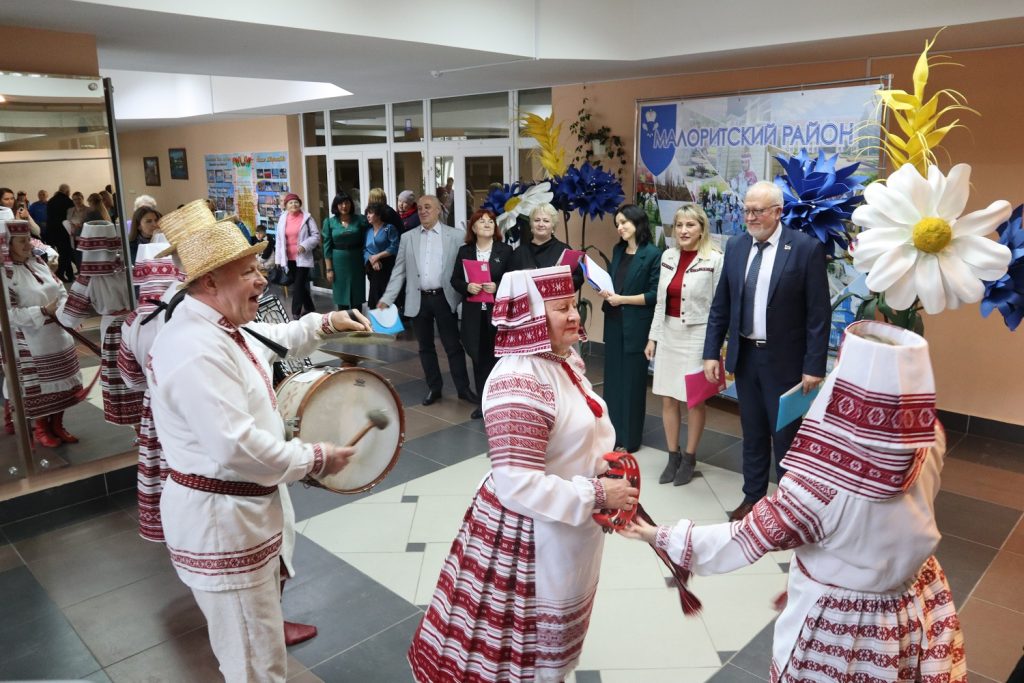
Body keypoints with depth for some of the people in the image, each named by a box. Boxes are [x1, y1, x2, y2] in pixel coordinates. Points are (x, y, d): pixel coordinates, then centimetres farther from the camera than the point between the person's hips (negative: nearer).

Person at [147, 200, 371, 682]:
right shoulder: (196, 350, -29)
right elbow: (237, 447, -33)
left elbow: (275, 342, 25)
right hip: (220, 521, -10)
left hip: (244, 508, 10)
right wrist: (315, 459, -22)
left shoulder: (221, 327, 4)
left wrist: (324, 323, 11)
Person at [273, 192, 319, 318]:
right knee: (301, 284, 13)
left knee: (298, 285, -7)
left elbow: (316, 236, -4)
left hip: (303, 258, -4)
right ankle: (310, 309, 27)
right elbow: (279, 240, 10)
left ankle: (296, 313, -1)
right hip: (288, 258, 4)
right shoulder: (282, 219, 7)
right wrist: (278, 258, 8)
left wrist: (304, 245, -18)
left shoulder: (306, 218, -4)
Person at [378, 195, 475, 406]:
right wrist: (386, 298, 0)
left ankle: (463, 388, 14)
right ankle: (434, 388, 23)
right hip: (419, 300, 3)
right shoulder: (408, 238, 8)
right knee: (425, 347, 11)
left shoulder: (455, 236, 0)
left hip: (444, 298, -3)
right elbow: (398, 271, 7)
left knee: (453, 345, 3)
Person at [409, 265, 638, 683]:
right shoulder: (518, 383, -31)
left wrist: (605, 464, -2)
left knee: (555, 631, 30)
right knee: (526, 643, 16)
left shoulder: (566, 359, 0)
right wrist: (595, 495, -27)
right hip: (534, 534, -9)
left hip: (572, 529, 9)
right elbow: (517, 485, -33)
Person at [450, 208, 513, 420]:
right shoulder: (464, 251, 9)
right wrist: (467, 287, -12)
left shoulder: (505, 250, 2)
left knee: (498, 356, 0)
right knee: (479, 358, 8)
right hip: (474, 313, 3)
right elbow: (455, 280, 8)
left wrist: (497, 287, -17)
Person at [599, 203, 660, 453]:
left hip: (636, 326, -6)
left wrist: (622, 299, -15)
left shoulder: (653, 254, -10)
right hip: (614, 322, 7)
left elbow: (654, 294, -13)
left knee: (632, 380, 3)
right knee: (612, 378, 12)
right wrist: (606, 291, -2)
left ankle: (628, 439, 15)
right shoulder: (618, 250, 11)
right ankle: (612, 433, 24)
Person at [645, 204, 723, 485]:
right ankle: (673, 457, 24)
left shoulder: (715, 260, -11)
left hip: (697, 336, -5)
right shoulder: (668, 256, 6)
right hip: (669, 334, 5)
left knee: (694, 400, 7)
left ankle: (689, 459, 23)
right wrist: (653, 337, 11)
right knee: (668, 398, 10)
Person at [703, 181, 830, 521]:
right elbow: (720, 305, 6)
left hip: (784, 360, -4)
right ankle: (753, 496, 31)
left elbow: (819, 314, -11)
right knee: (752, 433, 16)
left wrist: (814, 366, -14)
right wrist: (712, 352, 2)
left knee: (786, 436, 8)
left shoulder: (806, 248, -11)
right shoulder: (735, 246, 3)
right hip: (745, 355, 4)